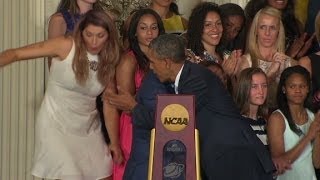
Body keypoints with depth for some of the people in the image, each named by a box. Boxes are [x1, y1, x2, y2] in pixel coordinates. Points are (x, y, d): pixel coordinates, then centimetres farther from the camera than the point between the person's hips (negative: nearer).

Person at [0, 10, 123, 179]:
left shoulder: (108, 63, 0)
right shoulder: (66, 46, -15)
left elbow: (110, 105, 3)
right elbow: (16, 53, -19)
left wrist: (114, 142, 2)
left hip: (88, 128, 6)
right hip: (56, 125, -5)